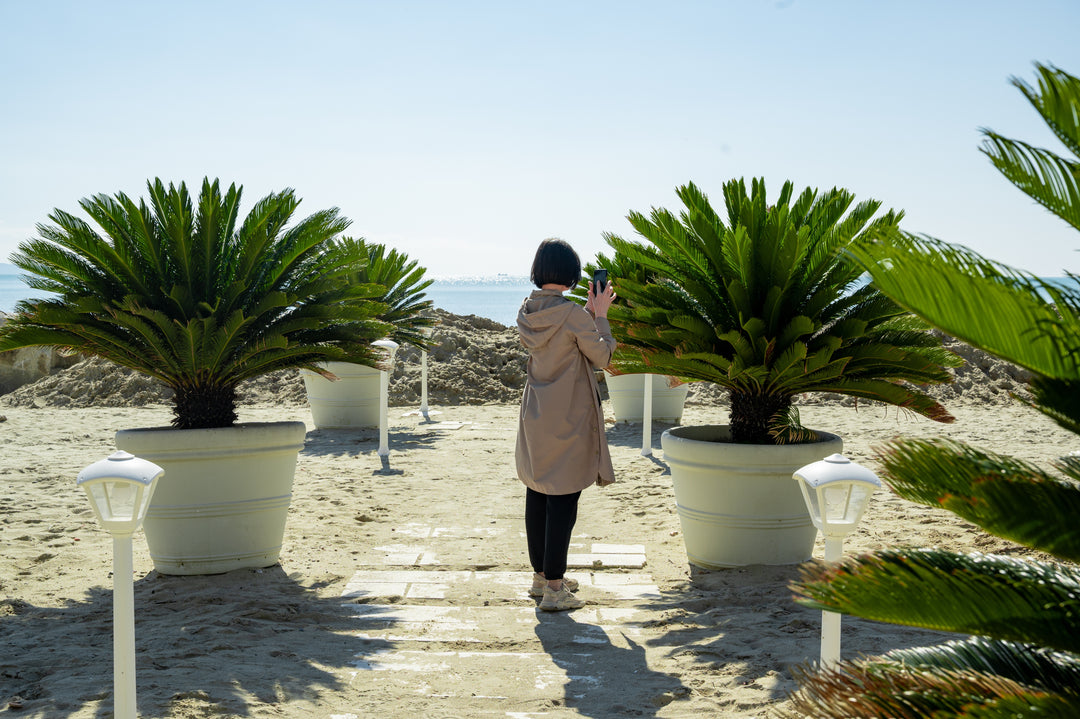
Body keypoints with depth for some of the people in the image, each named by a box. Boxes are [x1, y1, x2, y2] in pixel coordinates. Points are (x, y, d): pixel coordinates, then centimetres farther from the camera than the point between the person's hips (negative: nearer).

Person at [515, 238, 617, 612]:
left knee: (537, 495, 14)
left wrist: (589, 310, 16)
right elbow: (601, 357, -8)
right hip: (568, 418, -7)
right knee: (563, 499, -1)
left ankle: (541, 575, 27)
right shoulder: (573, 314, -19)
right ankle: (554, 588, 3)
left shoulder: (527, 311, 2)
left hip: (535, 417, 7)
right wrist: (600, 314, 1)